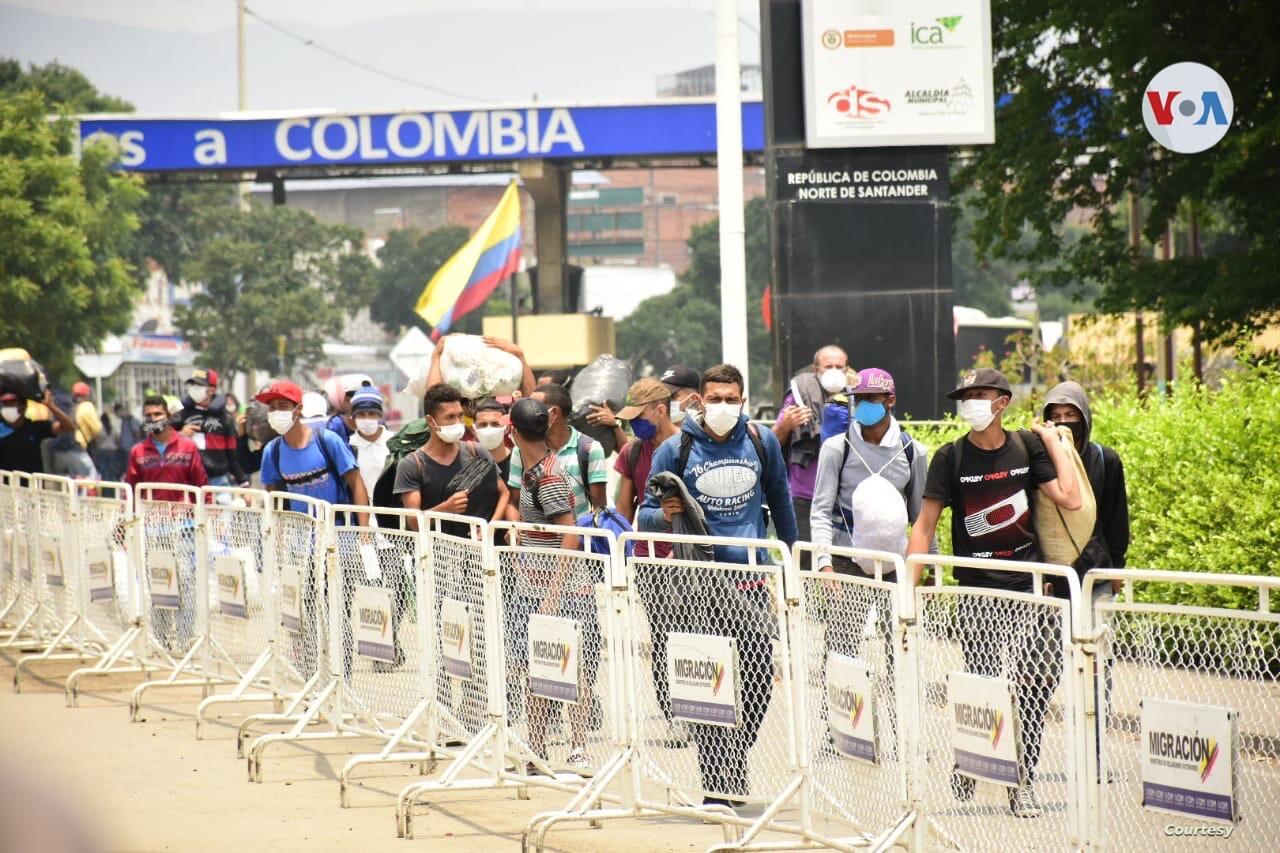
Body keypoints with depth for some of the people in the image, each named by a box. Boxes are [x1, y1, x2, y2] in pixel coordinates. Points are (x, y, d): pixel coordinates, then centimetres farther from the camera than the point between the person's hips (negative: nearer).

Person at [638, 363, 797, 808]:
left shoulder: (762, 442, 8)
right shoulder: (677, 449, 0)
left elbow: (780, 501, 22)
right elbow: (645, 514, 5)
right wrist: (665, 514, -17)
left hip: (751, 582, 2)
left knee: (759, 678, -1)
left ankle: (734, 766, 21)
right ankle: (717, 784, -5)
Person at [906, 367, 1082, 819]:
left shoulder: (1028, 447, 5)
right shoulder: (951, 457, 0)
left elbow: (1070, 499, -3)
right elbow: (925, 524, -1)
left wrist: (1053, 441, 1)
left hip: (1029, 586, 1)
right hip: (977, 591, -1)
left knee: (1038, 681, -6)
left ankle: (1022, 779, 4)